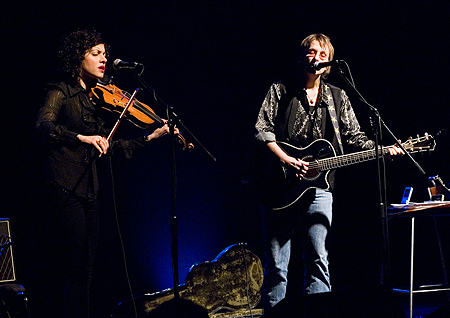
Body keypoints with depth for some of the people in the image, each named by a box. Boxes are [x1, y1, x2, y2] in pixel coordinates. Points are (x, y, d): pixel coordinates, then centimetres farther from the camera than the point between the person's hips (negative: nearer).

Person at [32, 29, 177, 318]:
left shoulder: (97, 100, 17)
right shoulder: (61, 92, -1)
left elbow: (111, 147, 13)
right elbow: (44, 125, -19)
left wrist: (152, 136, 6)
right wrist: (82, 137, -30)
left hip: (89, 191, 7)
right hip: (65, 187, -7)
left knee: (84, 267, 6)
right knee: (72, 263, -12)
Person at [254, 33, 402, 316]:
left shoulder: (338, 98, 14)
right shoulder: (280, 91, 5)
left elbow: (354, 137, 11)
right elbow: (262, 129, -3)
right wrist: (286, 160, -15)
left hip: (318, 186, 2)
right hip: (279, 187, -2)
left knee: (318, 259, -3)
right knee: (276, 264, 1)